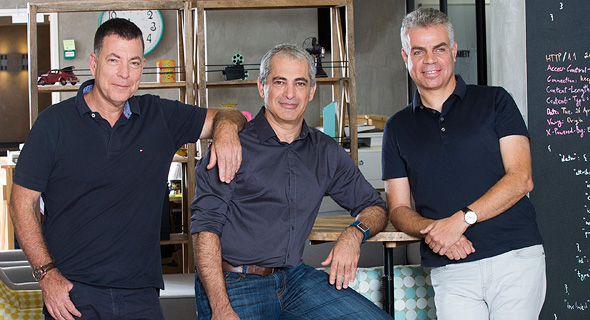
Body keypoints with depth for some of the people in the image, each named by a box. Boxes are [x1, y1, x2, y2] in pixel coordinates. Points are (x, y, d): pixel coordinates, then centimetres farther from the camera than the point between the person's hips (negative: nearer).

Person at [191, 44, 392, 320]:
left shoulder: (325, 152, 10)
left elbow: (374, 207, 19)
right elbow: (205, 228, -9)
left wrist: (355, 234, -5)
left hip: (295, 277, 4)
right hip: (233, 284, -3)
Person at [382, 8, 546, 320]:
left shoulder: (494, 101, 8)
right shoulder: (398, 127, 14)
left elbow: (520, 179, -2)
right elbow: (398, 209, 12)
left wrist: (461, 219, -13)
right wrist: (432, 229, -9)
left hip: (515, 257, -1)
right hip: (451, 273, 1)